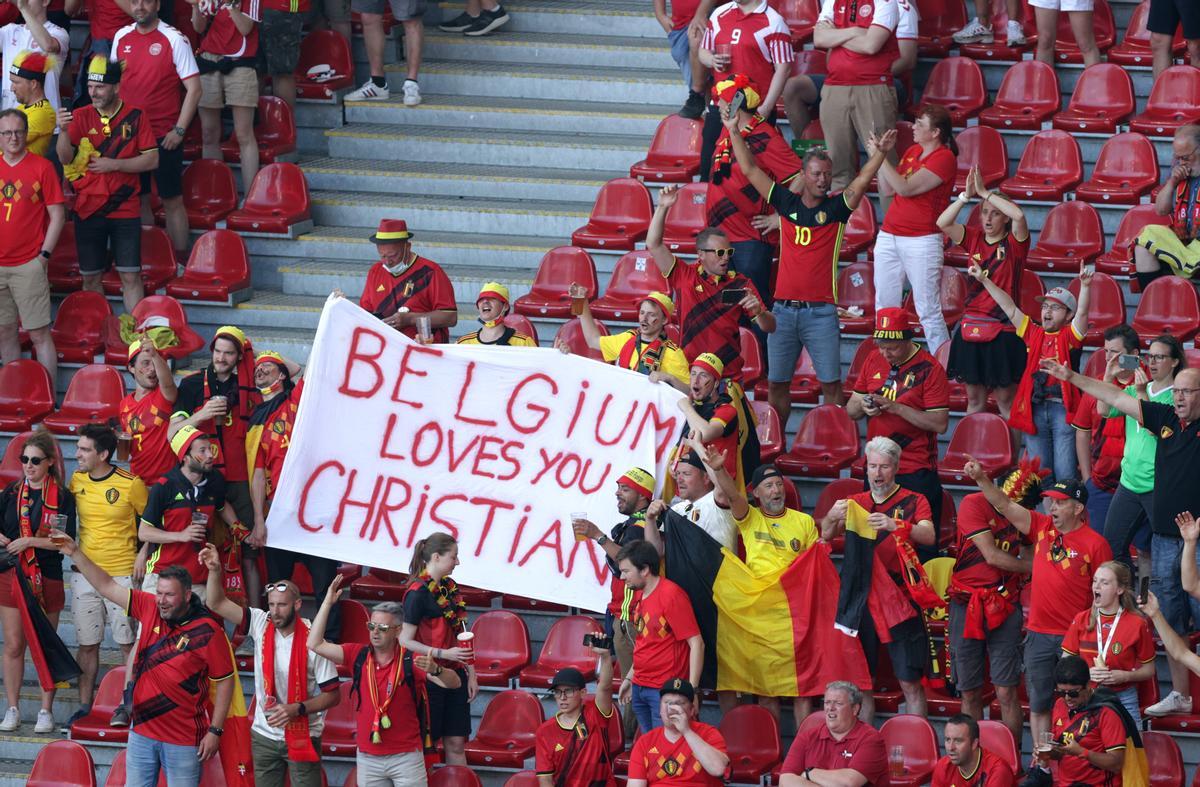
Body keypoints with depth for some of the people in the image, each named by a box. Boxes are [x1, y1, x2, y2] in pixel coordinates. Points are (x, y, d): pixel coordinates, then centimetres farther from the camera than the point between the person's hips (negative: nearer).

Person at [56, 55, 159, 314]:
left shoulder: (135, 117, -1)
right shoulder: (80, 117, 1)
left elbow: (152, 159, -3)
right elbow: (65, 158, -9)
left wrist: (114, 164, -14)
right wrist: (64, 131, -28)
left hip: (125, 211, -2)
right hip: (88, 211, 2)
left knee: (130, 276, -3)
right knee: (90, 277, 7)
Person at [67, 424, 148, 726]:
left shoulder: (131, 484, -10)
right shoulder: (76, 481, 3)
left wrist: (143, 554, -9)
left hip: (122, 573, -4)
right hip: (85, 573, 4)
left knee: (128, 642, 1)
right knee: (87, 643, 8)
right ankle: (85, 706, 16)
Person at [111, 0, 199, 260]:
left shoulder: (174, 40, -9)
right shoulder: (122, 37, 6)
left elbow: (193, 89, -10)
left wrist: (179, 130, -14)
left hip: (164, 136, -5)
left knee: (172, 200, -1)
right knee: (138, 198, 9)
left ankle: (180, 259, 4)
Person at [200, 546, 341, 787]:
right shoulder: (261, 625, -4)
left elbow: (333, 695, -11)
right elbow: (217, 604, -4)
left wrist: (297, 709, -23)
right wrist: (215, 570, -20)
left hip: (302, 737, -4)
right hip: (264, 736, 4)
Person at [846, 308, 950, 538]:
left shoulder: (929, 369, -9)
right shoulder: (873, 361, 9)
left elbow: (940, 424, -14)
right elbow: (850, 411, 16)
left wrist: (897, 408, -20)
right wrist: (862, 406, -8)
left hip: (916, 473, -6)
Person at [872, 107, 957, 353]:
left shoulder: (944, 158, -11)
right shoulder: (912, 151, 14)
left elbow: (905, 188, -18)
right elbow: (887, 190, 15)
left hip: (922, 239, -8)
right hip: (889, 237, 8)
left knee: (929, 313, -6)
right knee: (884, 307, 7)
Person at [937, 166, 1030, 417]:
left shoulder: (1014, 243, -5)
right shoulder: (974, 238, 7)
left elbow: (1018, 215, -25)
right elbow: (943, 223, -6)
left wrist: (985, 191, -20)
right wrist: (966, 195, -17)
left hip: (1003, 330, -4)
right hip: (971, 328, 4)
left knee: (1006, 400, 0)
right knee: (974, 399, 11)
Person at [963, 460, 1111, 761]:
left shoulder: (1095, 544, -8)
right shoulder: (1042, 527, 5)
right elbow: (1004, 505, 2)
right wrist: (981, 478, -12)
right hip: (1039, 634, 5)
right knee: (1039, 705, 8)